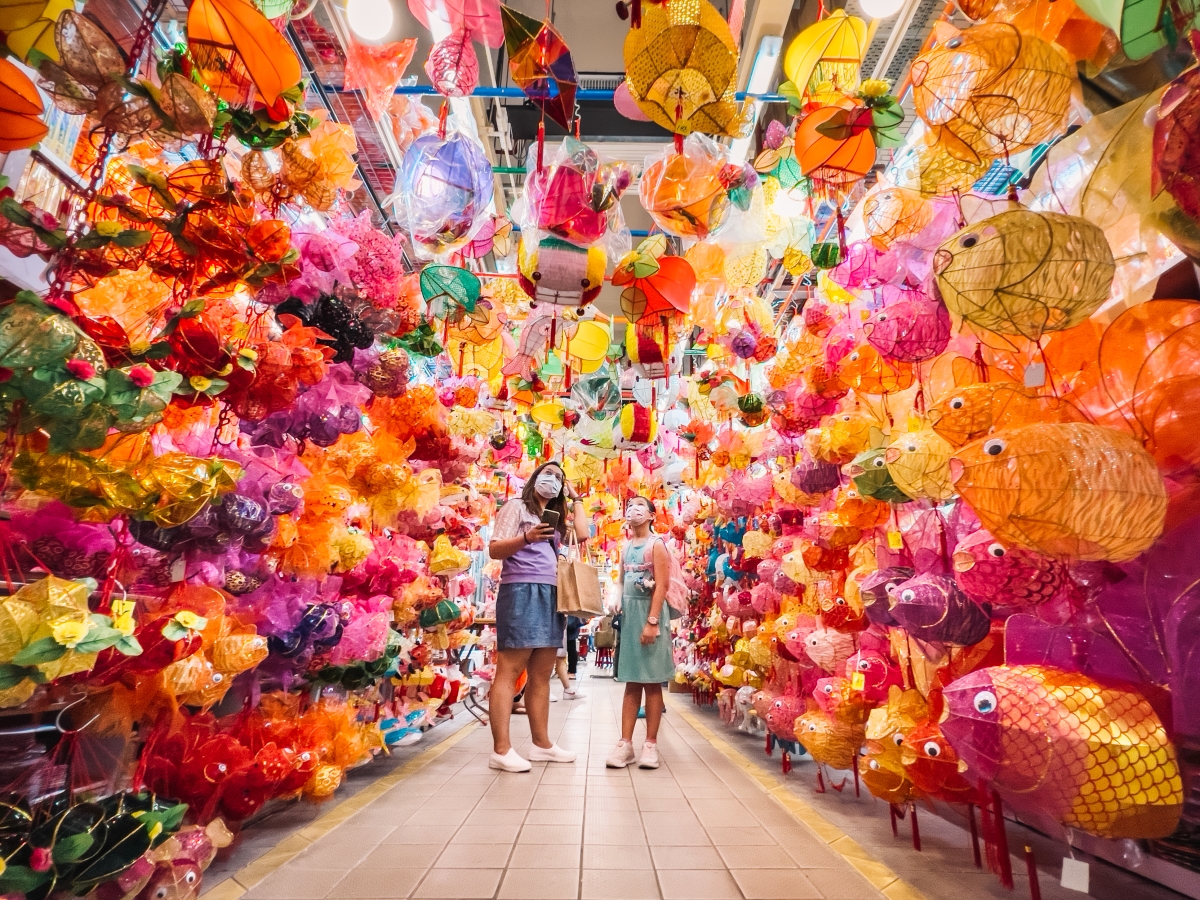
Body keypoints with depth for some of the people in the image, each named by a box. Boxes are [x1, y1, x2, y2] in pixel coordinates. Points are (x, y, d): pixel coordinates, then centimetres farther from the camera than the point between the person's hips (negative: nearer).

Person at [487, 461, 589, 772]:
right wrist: (526, 538, -22)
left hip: (551, 596, 8)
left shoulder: (557, 518, 24)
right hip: (521, 591, -8)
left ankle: (542, 743, 16)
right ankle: (501, 749, -6)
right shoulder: (517, 506, 3)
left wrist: (576, 499, 17)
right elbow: (494, 550, -5)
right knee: (509, 671, -7)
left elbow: (583, 534, 7)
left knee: (542, 675, 9)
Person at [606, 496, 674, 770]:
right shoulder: (625, 547, 14)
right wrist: (616, 604, 2)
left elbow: (661, 586, -13)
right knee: (631, 682, 9)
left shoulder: (656, 545, -6)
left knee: (652, 682, 2)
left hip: (649, 613, -6)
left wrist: (652, 621, -20)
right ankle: (625, 743, 12)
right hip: (628, 613, 6)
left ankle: (651, 744, 11)